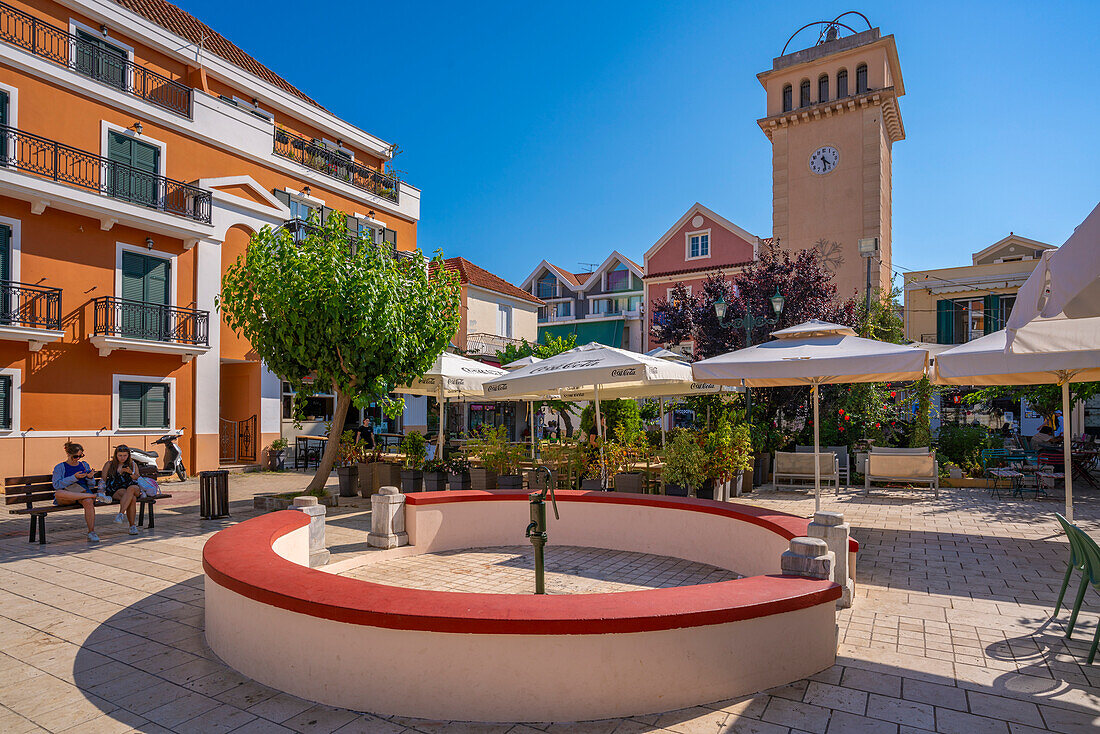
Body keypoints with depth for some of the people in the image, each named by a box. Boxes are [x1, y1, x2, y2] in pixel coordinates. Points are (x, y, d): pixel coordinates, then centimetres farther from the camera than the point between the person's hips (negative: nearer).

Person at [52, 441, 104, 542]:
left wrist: (90, 478, -3)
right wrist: (74, 477, -16)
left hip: (84, 492, 2)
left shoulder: (84, 465, 21)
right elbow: (56, 485, -6)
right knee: (58, 493, -40)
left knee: (88, 502, -36)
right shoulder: (60, 467, 11)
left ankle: (91, 532, -33)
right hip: (66, 499, -2)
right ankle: (95, 496, -35)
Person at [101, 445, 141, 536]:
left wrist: (131, 473, -3)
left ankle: (121, 513, -47)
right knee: (132, 498, -36)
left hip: (133, 488, 1)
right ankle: (132, 525, -38)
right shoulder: (109, 464, 17)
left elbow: (139, 479, 16)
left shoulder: (133, 464, 21)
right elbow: (103, 480, 15)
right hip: (116, 490, -1)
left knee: (131, 488, -41)